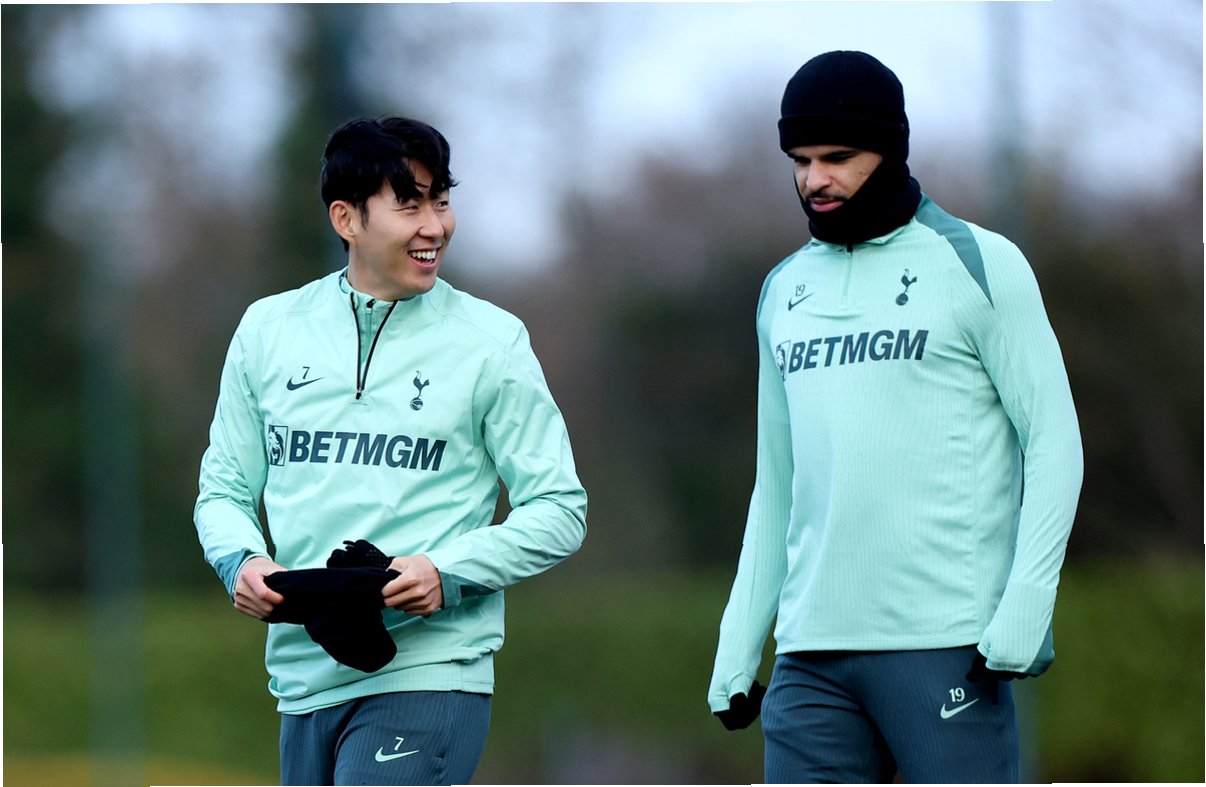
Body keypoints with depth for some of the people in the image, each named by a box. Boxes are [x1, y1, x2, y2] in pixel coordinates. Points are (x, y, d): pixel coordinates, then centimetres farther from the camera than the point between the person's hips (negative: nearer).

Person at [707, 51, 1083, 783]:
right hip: (810, 659, 5)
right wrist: (737, 651, 15)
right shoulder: (786, 291, 17)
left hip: (946, 648, -5)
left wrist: (1022, 614, -14)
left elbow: (1054, 442, -3)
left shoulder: (979, 266, 1)